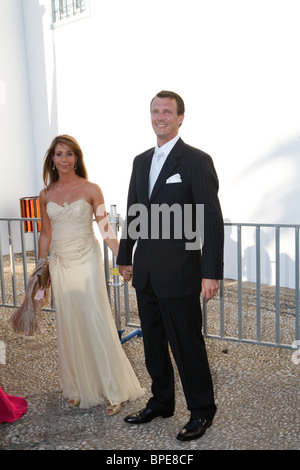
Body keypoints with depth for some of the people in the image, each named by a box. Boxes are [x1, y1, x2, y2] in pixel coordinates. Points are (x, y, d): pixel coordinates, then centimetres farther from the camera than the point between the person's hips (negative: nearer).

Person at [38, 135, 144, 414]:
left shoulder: (91, 190, -3)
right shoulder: (46, 195, 7)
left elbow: (105, 228, -4)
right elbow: (45, 235, 13)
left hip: (86, 262, -3)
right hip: (59, 265, 4)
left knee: (97, 322, -4)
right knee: (69, 327, 9)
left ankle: (113, 390, 10)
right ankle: (79, 388, 24)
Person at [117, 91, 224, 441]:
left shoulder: (197, 161, -9)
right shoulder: (141, 161, 12)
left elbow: (212, 220, -13)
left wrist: (212, 272, -17)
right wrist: (125, 256, 21)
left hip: (179, 274, -6)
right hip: (146, 272, 7)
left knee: (187, 344, 5)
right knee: (153, 343, 18)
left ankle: (201, 411, 27)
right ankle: (161, 402, 38)